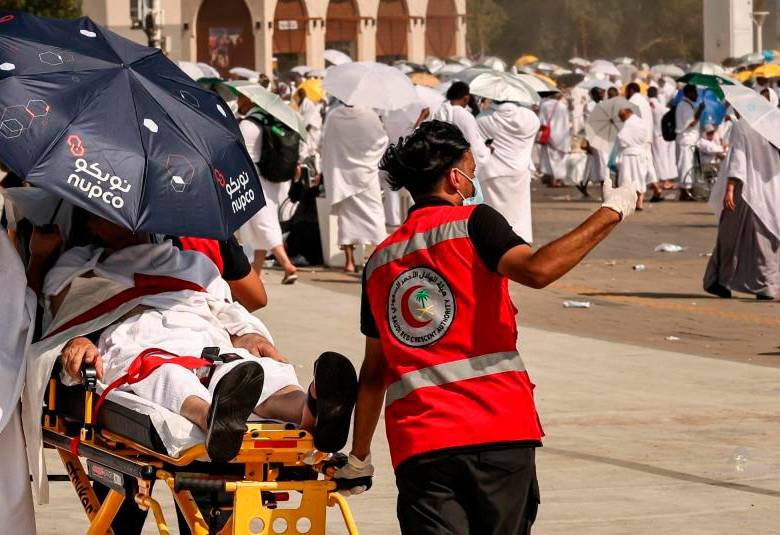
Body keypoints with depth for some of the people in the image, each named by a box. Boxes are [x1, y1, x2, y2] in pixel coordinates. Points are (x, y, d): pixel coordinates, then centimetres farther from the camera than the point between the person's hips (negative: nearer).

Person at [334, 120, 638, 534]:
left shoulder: (380, 260, 18)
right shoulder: (472, 222, 2)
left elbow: (374, 370, 21)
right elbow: (536, 270, -17)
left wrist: (358, 458, 29)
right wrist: (610, 213, -9)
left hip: (418, 445, 3)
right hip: (500, 435, -3)